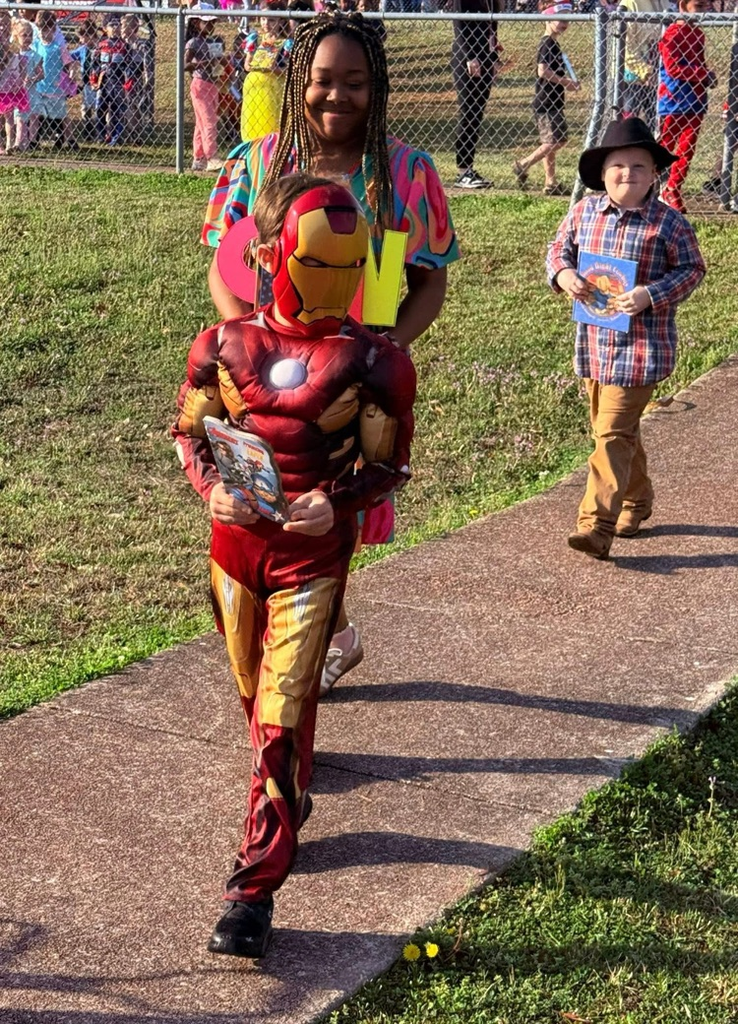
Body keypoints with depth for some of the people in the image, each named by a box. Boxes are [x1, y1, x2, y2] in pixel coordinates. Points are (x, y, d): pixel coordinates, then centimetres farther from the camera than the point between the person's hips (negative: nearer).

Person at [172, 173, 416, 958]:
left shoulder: (372, 363, -9)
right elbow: (189, 429, 9)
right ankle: (289, 805, 47)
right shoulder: (224, 346, -2)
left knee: (283, 715, -9)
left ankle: (255, 887, -5)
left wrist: (336, 503, -19)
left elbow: (388, 464, -1)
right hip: (235, 541, 4)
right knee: (255, 696, 20)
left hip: (313, 553, -4)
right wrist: (211, 487, -11)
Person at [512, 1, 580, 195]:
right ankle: (523, 165, -1)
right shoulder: (547, 44, -13)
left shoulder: (553, 44, 17)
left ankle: (551, 183, 13)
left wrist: (568, 82, 9)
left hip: (553, 103, 10)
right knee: (554, 142, -11)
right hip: (545, 103, -10)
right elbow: (543, 71, -23)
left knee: (555, 142, 10)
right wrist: (566, 82, -16)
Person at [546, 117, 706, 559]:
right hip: (594, 341, 6)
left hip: (642, 345, -6)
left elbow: (692, 269, -4)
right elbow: (560, 248, 15)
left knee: (613, 433, -11)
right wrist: (563, 274, -8)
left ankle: (597, 526, -12)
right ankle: (636, 500, 40)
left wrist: (652, 296, -18)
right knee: (615, 429, 19)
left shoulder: (669, 223, -10)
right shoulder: (584, 212, 3)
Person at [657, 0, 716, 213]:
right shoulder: (672, 33, -11)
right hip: (674, 99, -7)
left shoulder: (697, 33, 13)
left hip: (695, 99, 7)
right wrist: (703, 74, -18)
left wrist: (706, 76, 0)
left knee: (687, 148, 7)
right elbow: (673, 67, -18)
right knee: (665, 145, -2)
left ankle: (672, 191, 16)